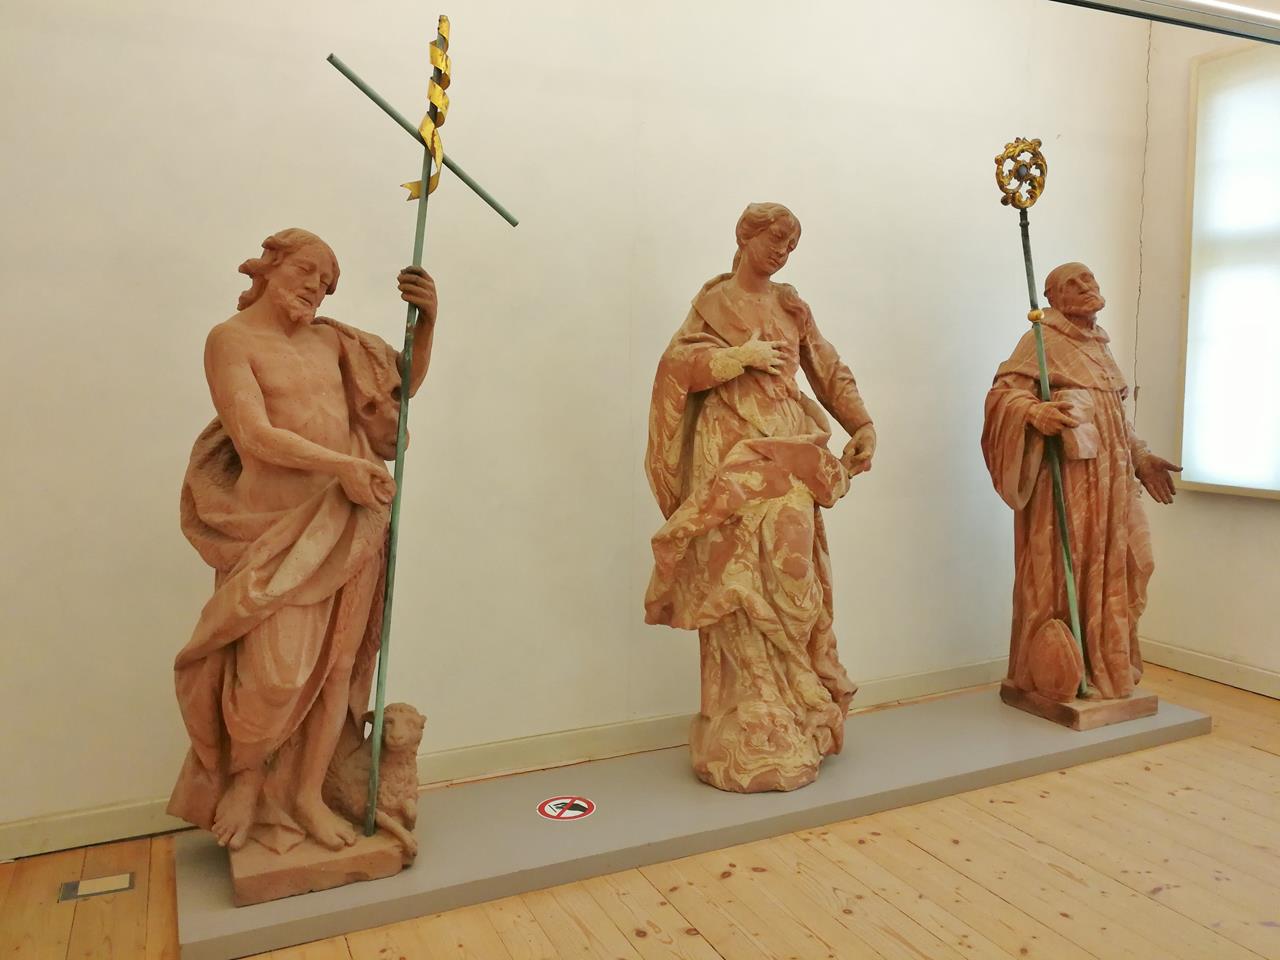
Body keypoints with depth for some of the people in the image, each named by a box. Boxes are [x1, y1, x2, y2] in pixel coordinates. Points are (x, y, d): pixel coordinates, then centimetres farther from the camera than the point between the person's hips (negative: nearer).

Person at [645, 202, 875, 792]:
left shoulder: (790, 305, 19)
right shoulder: (714, 301, 7)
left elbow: (829, 370, 19)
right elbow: (678, 363, -6)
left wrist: (862, 426, 9)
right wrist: (741, 356, -14)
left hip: (787, 453, 5)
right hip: (733, 455, -5)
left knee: (791, 580, 2)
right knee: (742, 586, -9)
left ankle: (795, 722, 13)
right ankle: (751, 742, -3)